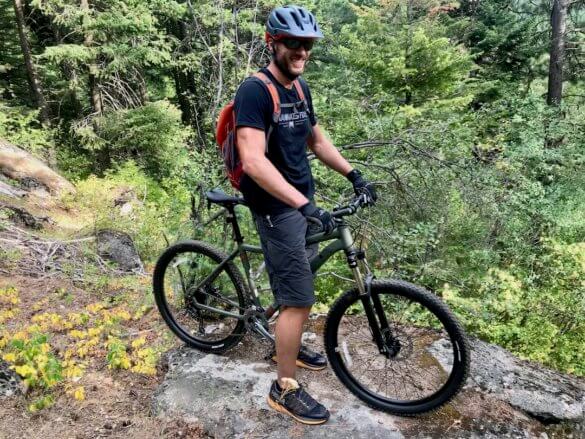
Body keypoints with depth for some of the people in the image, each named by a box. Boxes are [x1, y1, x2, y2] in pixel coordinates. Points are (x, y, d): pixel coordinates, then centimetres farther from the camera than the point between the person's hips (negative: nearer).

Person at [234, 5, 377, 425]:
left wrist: (354, 174, 13)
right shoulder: (254, 91, -19)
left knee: (301, 288, 21)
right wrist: (304, 205, -36)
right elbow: (254, 161, -30)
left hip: (304, 202, 9)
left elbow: (317, 140, 20)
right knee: (299, 298, -6)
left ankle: (290, 345, 44)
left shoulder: (301, 88, 9)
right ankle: (285, 388, 11)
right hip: (277, 207, -8)